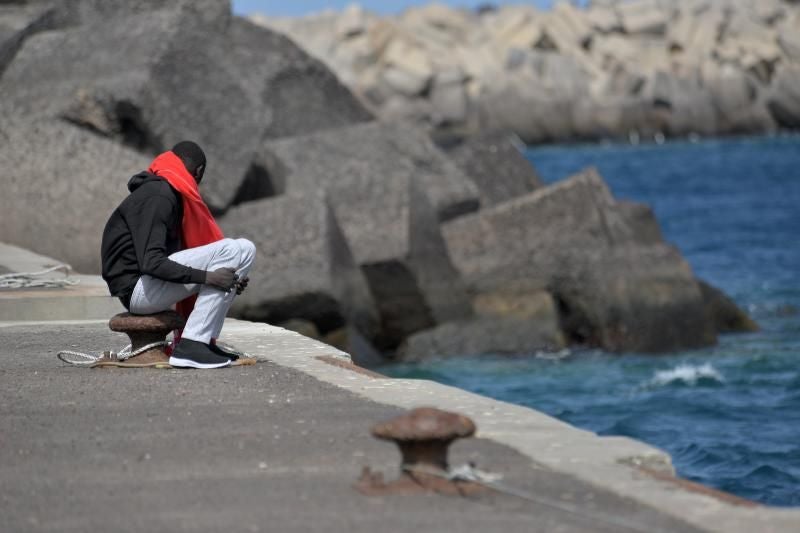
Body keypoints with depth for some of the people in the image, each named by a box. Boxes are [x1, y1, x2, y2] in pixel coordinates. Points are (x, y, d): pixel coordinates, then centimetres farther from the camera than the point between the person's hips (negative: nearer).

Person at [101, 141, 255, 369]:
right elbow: (151, 263, -23)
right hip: (137, 287, -10)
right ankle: (191, 346, -21)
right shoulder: (158, 197, -14)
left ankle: (204, 342, 6)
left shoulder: (168, 194, 18)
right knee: (237, 250, -18)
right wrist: (207, 276, -24)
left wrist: (230, 280, 9)